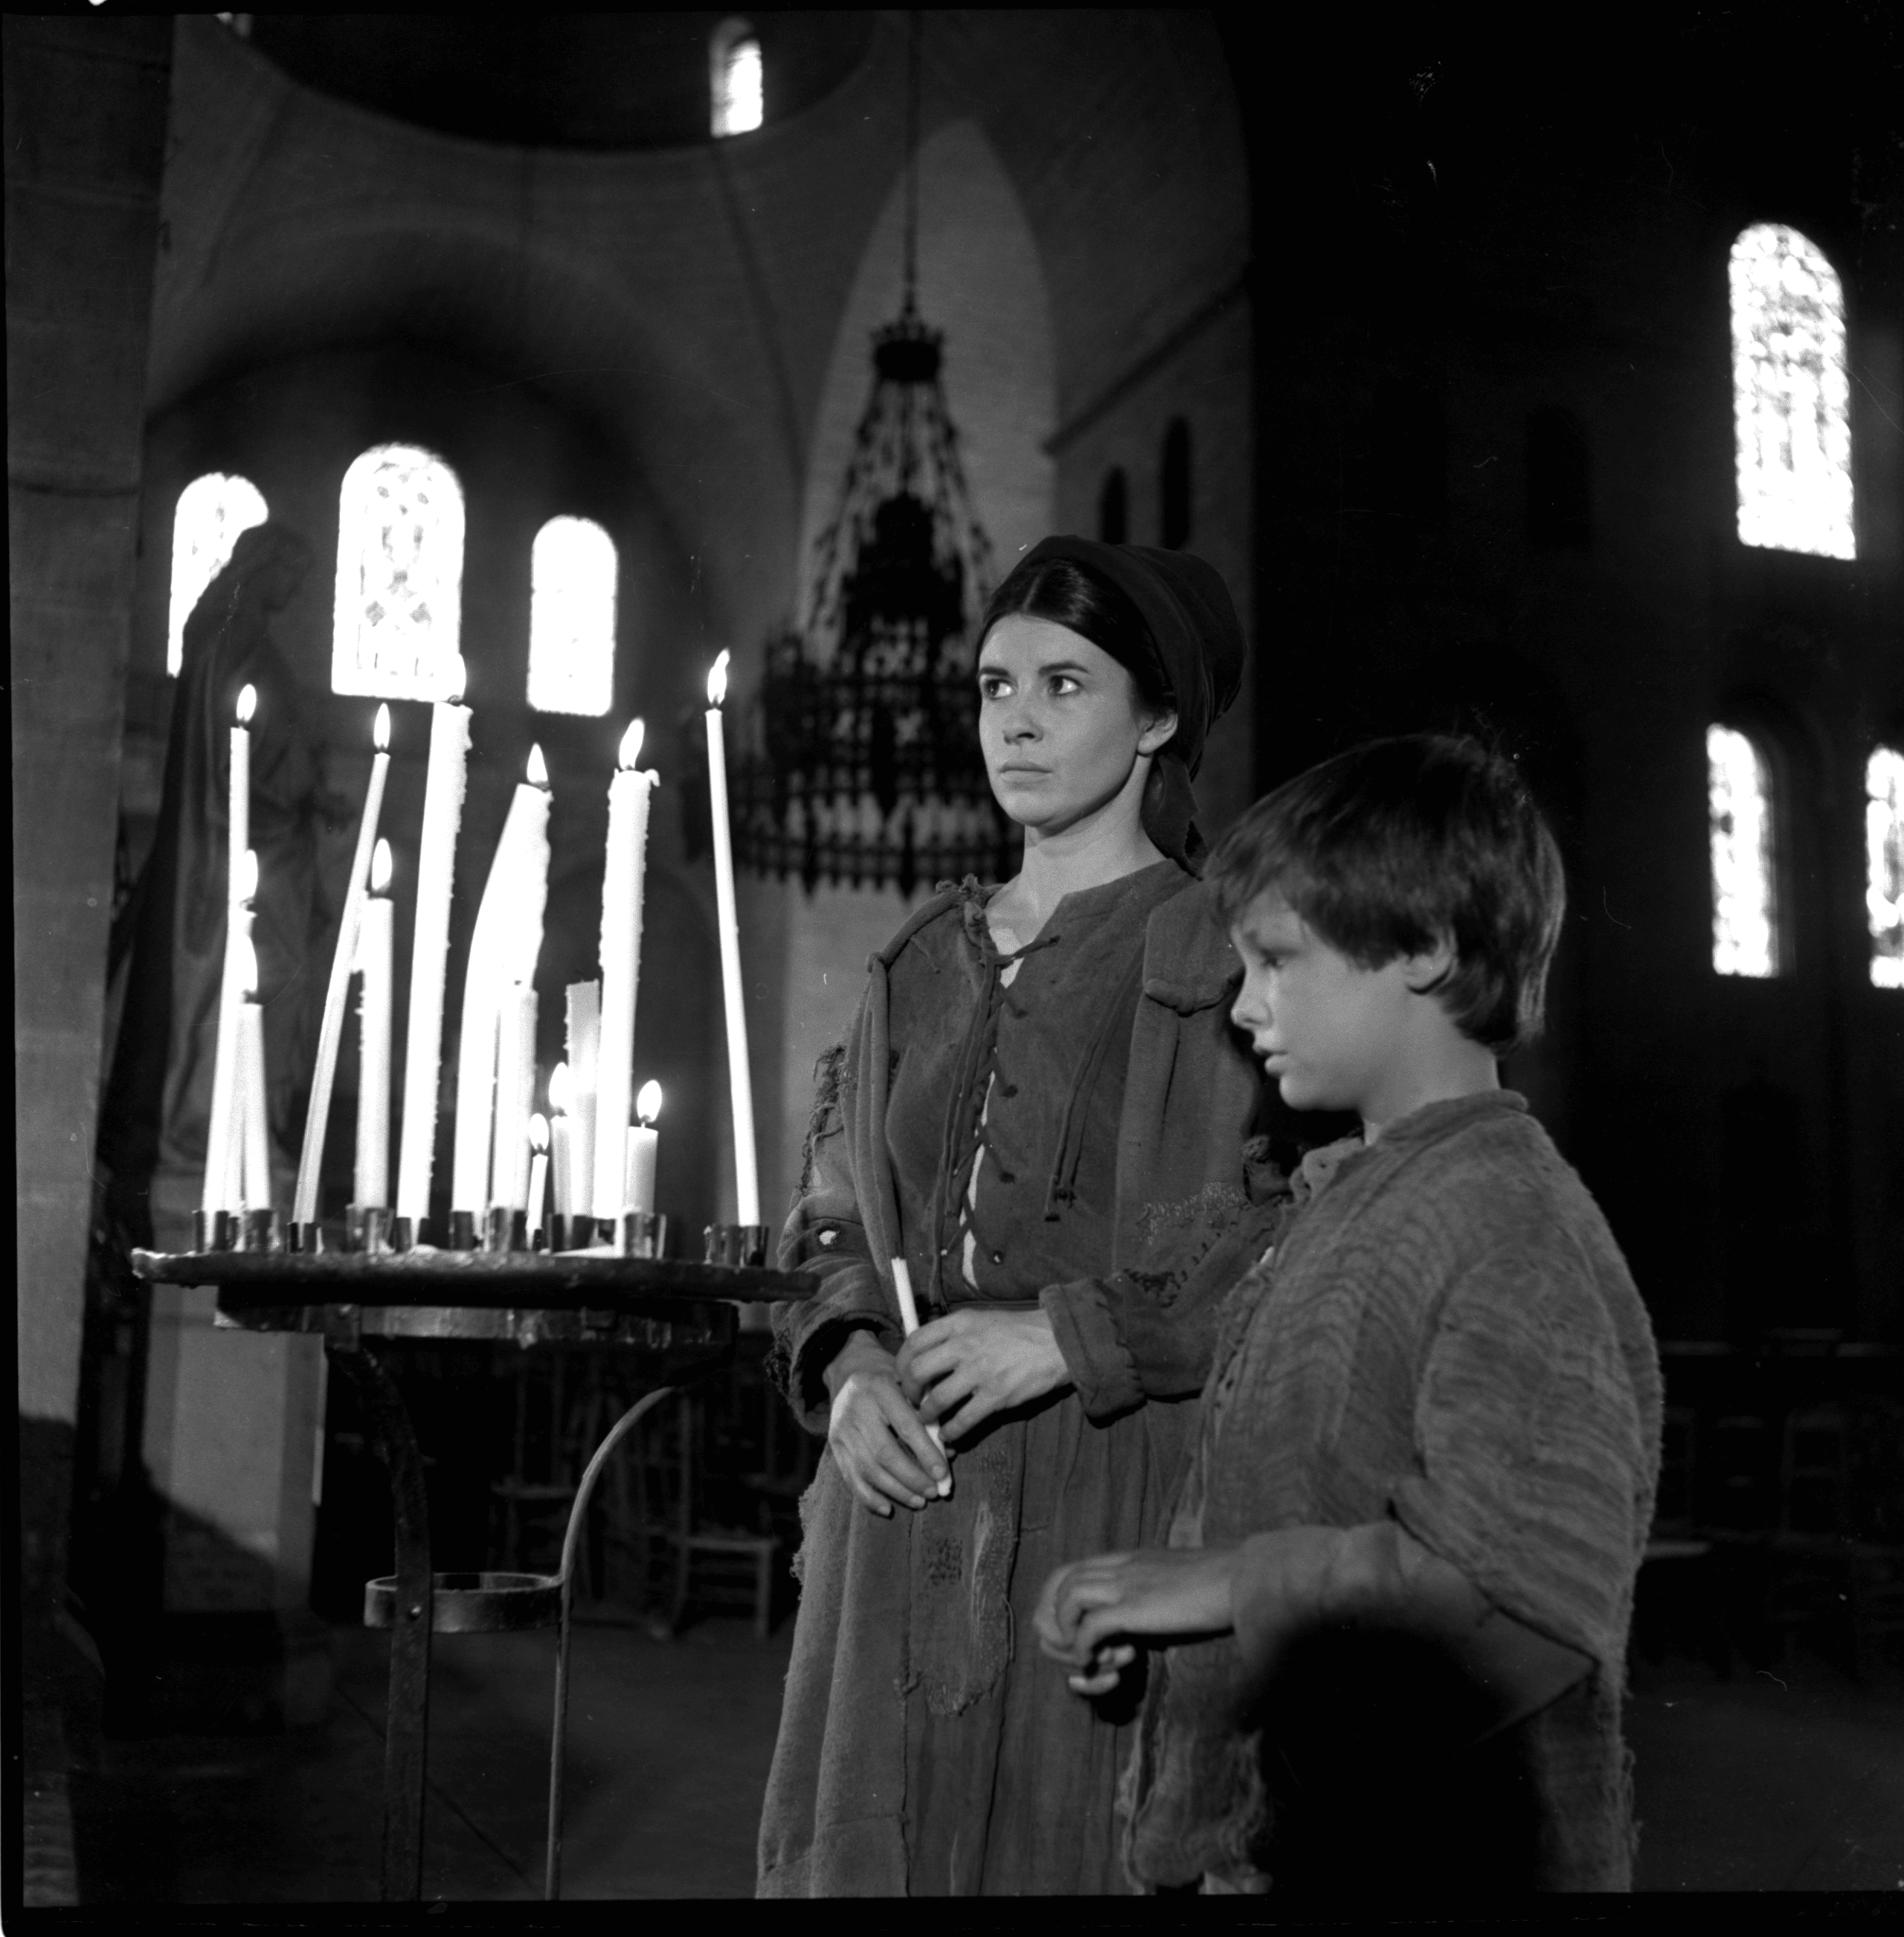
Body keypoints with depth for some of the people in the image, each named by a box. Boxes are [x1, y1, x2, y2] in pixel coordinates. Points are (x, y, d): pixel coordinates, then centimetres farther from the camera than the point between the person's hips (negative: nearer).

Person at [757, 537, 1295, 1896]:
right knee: (881, 1836, 10)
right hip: (910, 1507, 5)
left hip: (1115, 1502, -5)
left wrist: (1070, 1333, -16)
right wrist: (848, 1364, -2)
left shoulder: (1224, 962, -4)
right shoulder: (922, 968, 13)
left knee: (1070, 1837, -1)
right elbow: (838, 1224, 17)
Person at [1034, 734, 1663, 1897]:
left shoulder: (1508, 1218, -19)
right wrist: (1159, 1610, 2)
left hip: (1428, 1857, -8)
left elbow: (1540, 1583, -29)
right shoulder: (1343, 1202, 9)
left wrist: (1231, 1583, -23)